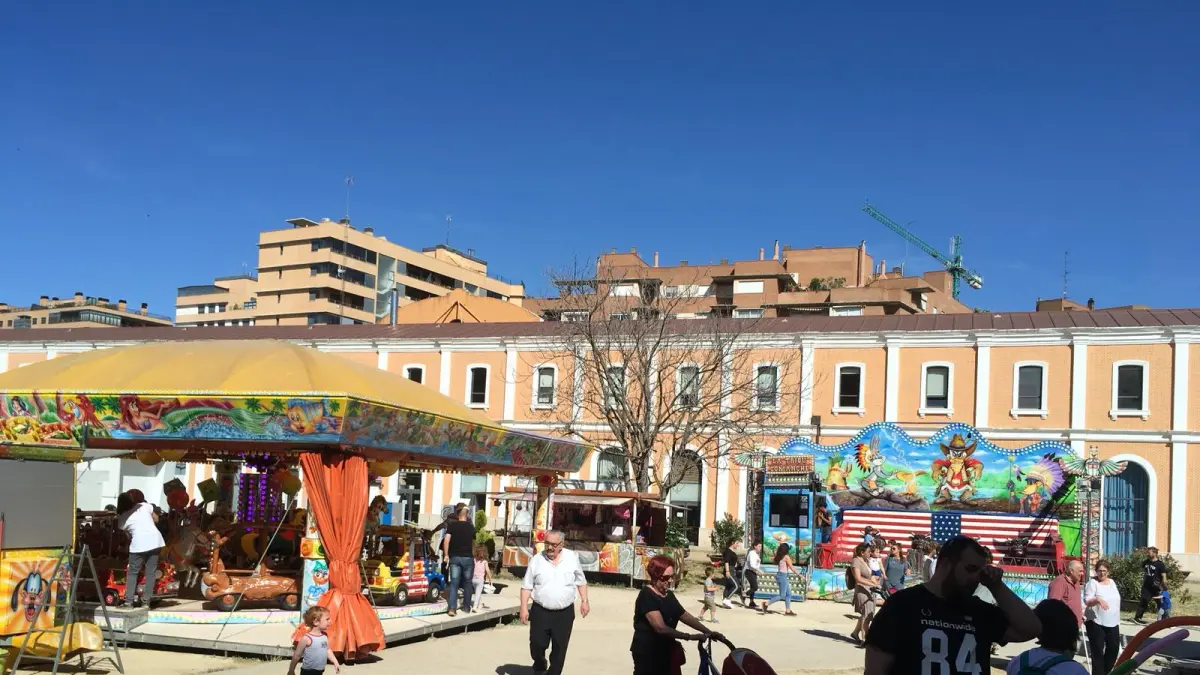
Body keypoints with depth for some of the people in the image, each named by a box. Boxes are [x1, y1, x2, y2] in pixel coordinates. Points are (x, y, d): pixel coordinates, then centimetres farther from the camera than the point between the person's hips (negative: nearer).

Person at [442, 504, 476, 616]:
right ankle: (466, 607, 20)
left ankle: (452, 608, -13)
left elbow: (446, 540, -11)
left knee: (454, 583, -1)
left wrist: (446, 554, -2)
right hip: (468, 558, 1)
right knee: (467, 583, 13)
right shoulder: (471, 527, 5)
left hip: (455, 557, -1)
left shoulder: (451, 525, -1)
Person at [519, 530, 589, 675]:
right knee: (537, 644, 3)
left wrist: (584, 601, 2)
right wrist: (524, 608, -7)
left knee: (559, 649, 4)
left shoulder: (572, 558, -1)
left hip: (564, 613, 0)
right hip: (540, 612, 0)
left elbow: (581, 581, 9)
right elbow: (527, 586, 0)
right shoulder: (536, 560, -3)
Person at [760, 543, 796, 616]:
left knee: (788, 594, 12)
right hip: (783, 576, -9)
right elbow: (792, 568, -14)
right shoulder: (786, 557, -13)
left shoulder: (778, 557, 8)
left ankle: (788, 610, 12)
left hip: (779, 575, 9)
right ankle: (766, 603, -6)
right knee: (782, 595, -4)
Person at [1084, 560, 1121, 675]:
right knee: (1098, 651, -3)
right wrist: (1098, 599, -38)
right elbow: (1087, 601, -18)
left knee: (1114, 648, 12)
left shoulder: (1112, 582, 12)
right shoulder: (1092, 583, -8)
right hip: (1096, 623, -6)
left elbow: (1116, 600, 22)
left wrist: (1117, 619, 22)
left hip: (1112, 623, 6)